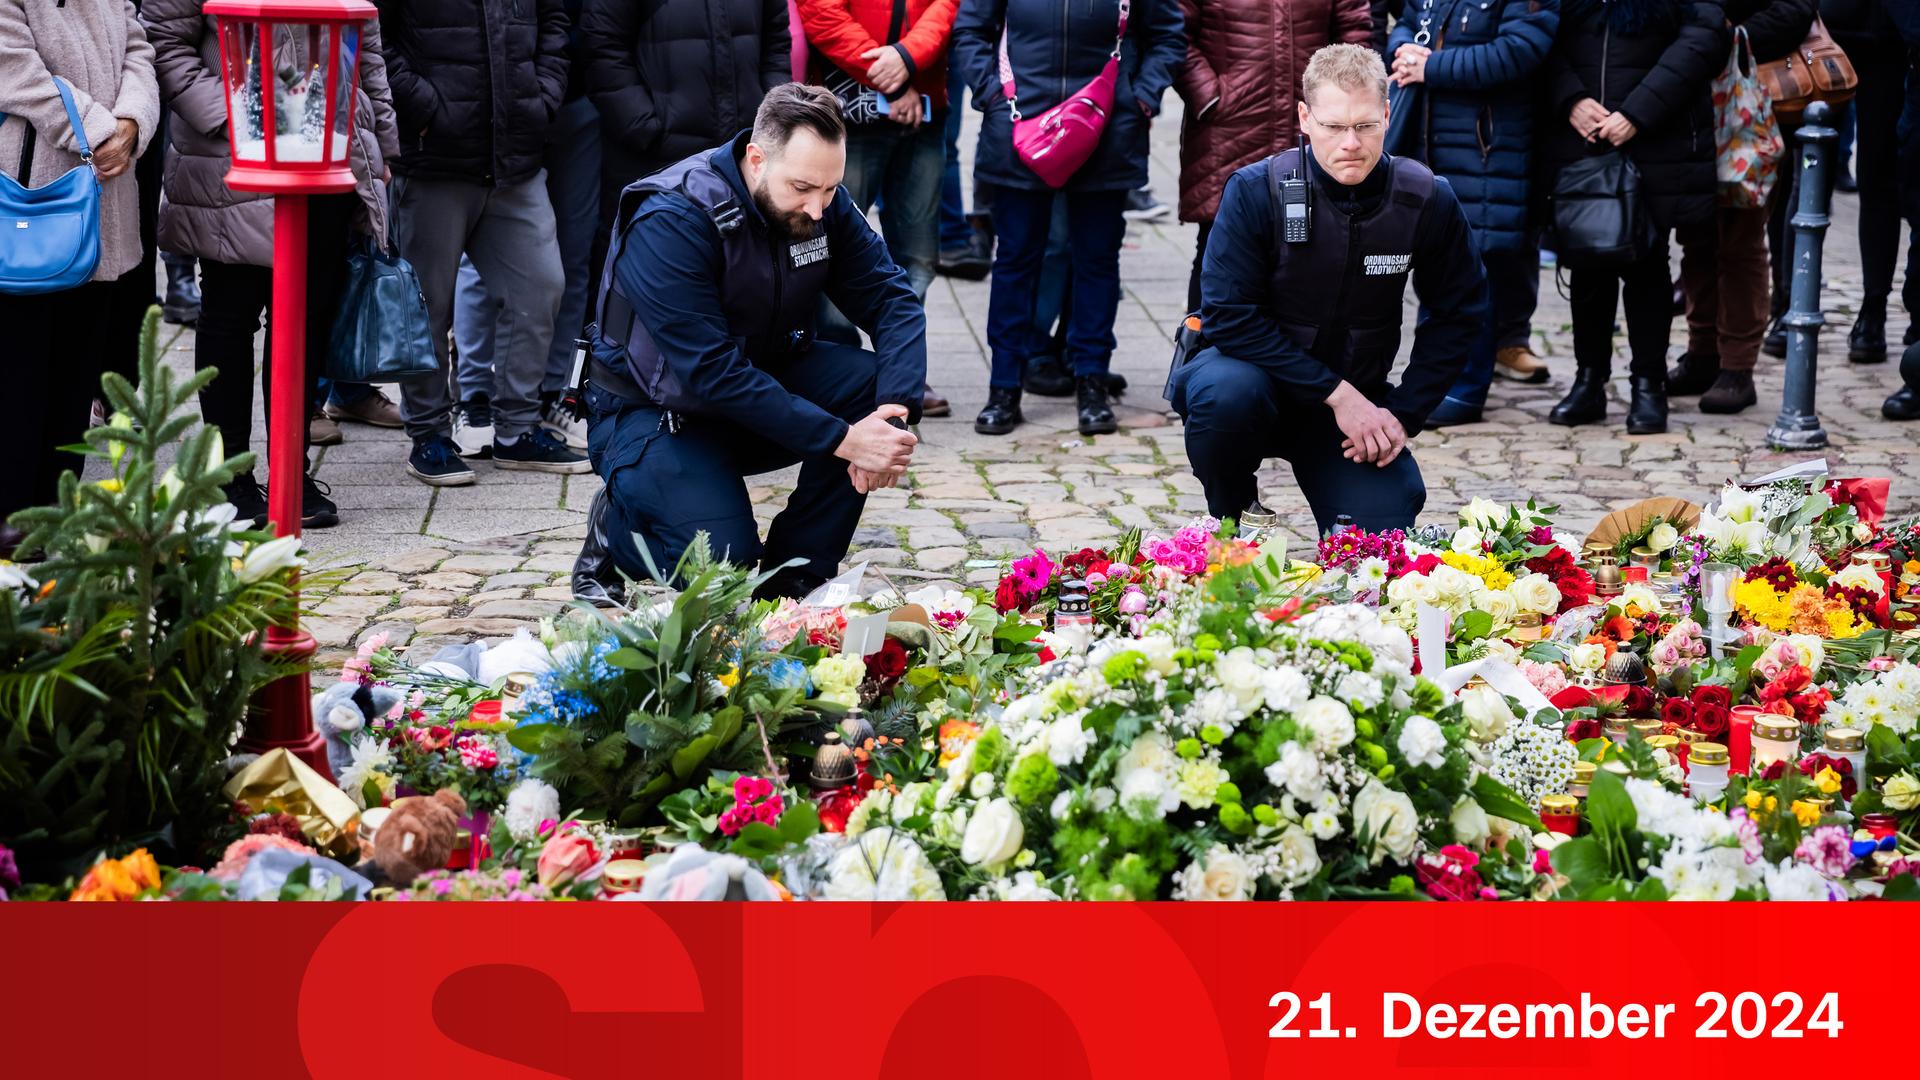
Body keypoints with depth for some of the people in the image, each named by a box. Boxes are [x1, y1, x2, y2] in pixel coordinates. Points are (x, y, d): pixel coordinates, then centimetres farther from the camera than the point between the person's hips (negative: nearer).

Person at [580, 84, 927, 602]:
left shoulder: (822, 202, -8)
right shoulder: (671, 220, -27)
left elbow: (892, 301, -10)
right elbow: (711, 371, -32)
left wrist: (895, 414, -30)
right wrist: (841, 439, -35)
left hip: (762, 380, 6)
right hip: (654, 412, -6)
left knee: (877, 381, -20)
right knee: (726, 562, -26)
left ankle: (795, 570, -8)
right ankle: (616, 524, 8)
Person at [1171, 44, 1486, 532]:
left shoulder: (1428, 201, -11)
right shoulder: (1255, 191, -18)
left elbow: (1458, 314, 2)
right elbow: (1229, 317, -21)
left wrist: (1403, 414, -8)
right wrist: (1336, 394, -24)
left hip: (1355, 395, 2)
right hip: (1258, 368, -2)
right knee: (1227, 392, -37)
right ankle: (1224, 522, -6)